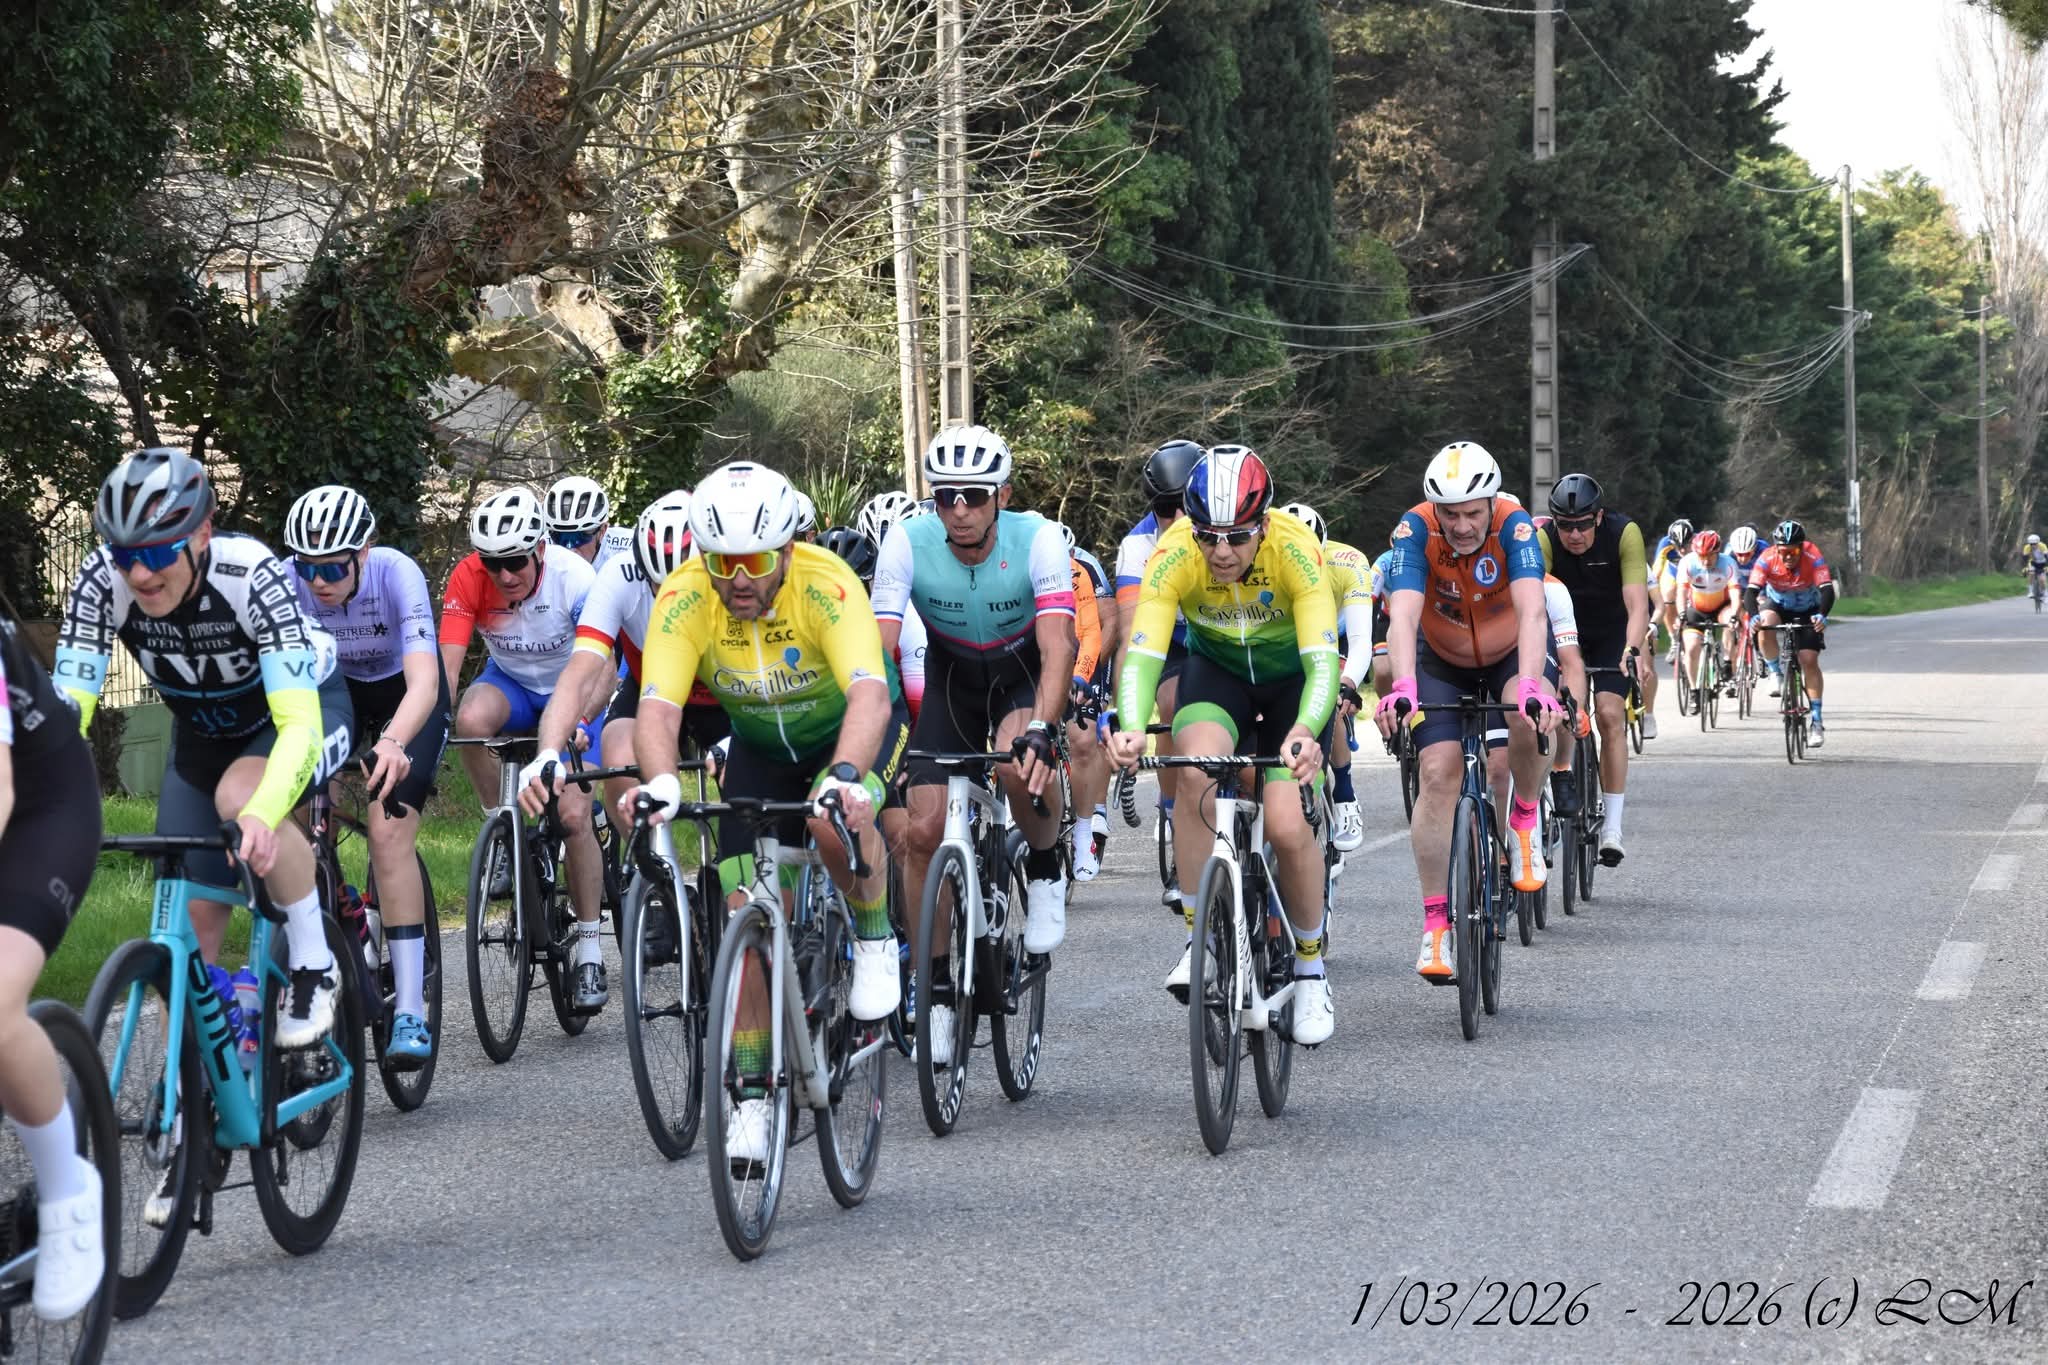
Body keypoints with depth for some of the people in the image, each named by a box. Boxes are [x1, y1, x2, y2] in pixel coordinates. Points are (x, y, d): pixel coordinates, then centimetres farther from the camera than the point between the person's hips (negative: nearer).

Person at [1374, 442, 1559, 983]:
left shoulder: (1514, 527, -30)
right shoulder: (1415, 530, -28)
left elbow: (1532, 613, -42)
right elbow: (1404, 615, -40)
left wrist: (1531, 687, -59)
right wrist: (1402, 688, -57)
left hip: (1511, 653, -1)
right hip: (1442, 660, 1)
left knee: (1531, 718, -33)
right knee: (1438, 773, -16)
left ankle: (1524, 818, -4)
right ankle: (1436, 923, -11)